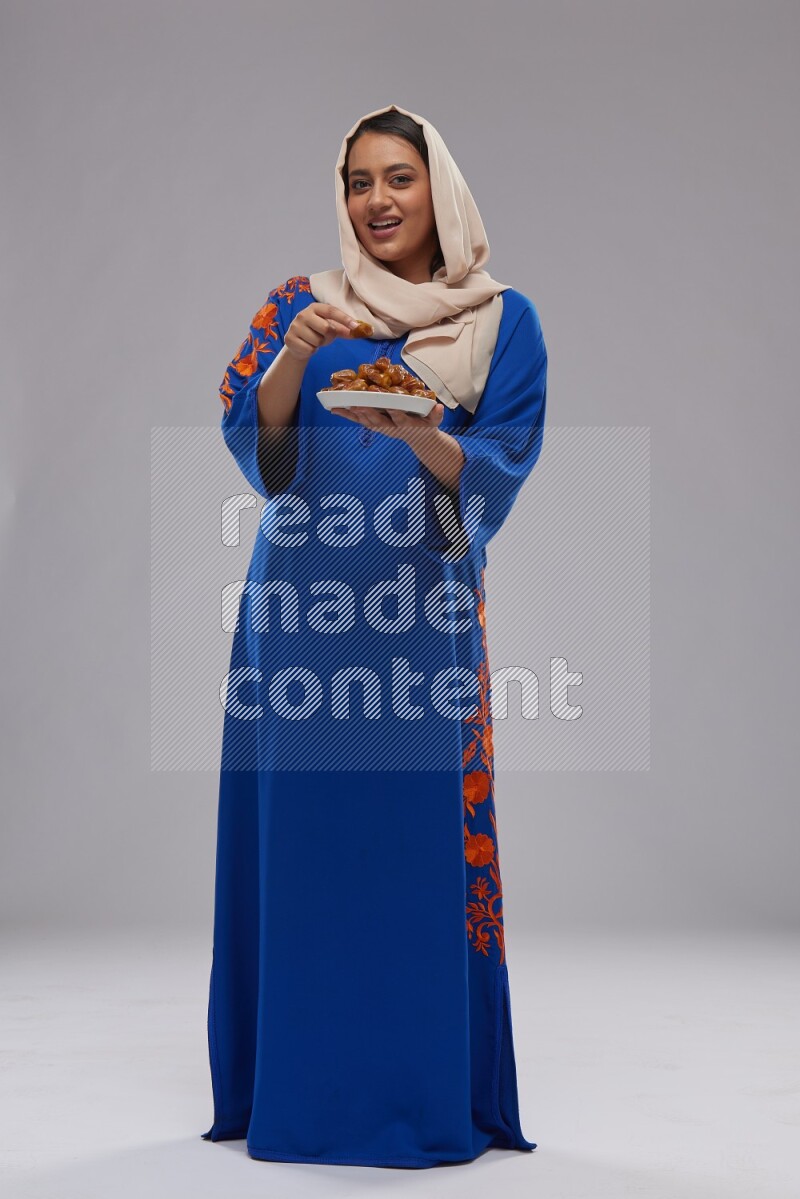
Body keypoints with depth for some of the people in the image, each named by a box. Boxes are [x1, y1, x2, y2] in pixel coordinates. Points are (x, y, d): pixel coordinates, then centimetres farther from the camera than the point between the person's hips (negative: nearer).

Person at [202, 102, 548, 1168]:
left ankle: (431, 1090, 11)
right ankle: (303, 1088, 14)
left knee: (423, 834, -2)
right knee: (301, 830, 1)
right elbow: (250, 436, -2)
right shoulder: (300, 305, 10)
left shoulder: (502, 320, 7)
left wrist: (418, 433, -21)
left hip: (427, 607, -1)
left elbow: (501, 472, -2)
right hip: (303, 604, 1)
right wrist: (295, 354, -20)